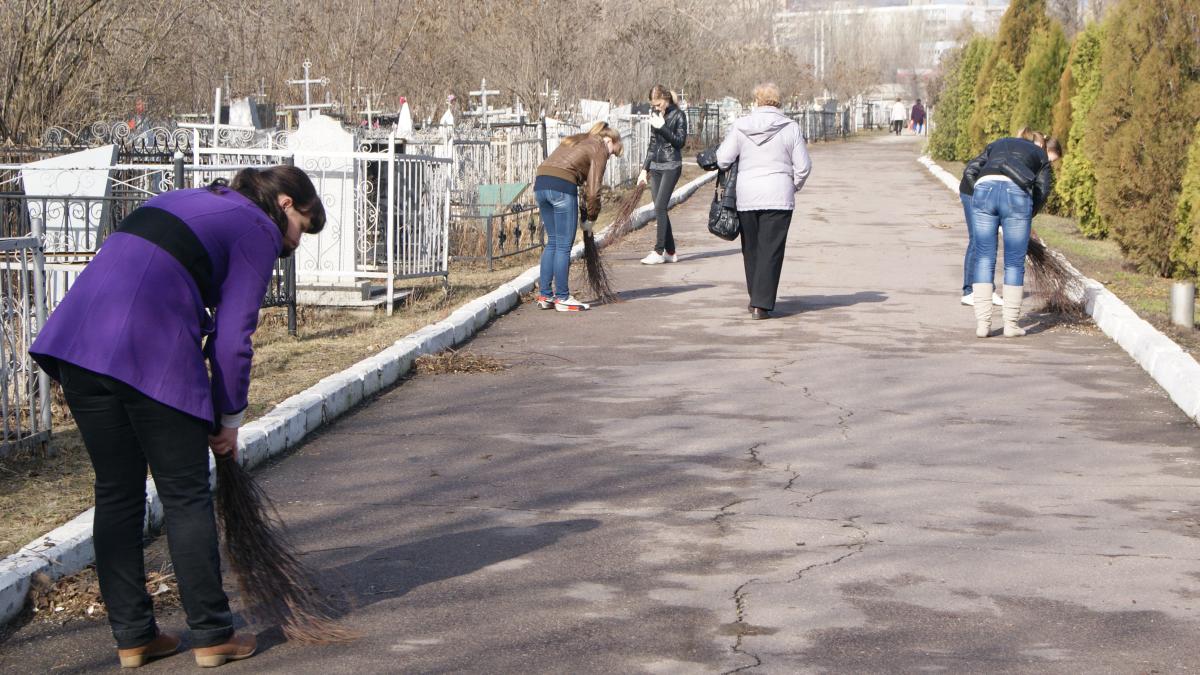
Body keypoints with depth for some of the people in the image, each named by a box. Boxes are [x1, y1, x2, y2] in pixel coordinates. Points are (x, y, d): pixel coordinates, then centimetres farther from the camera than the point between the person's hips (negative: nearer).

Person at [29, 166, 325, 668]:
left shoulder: (183, 202, 30)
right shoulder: (259, 230, 6)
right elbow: (232, 336, 0)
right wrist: (230, 419, 11)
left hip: (75, 339, 7)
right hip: (151, 353, -7)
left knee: (116, 494, 14)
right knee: (185, 497, 5)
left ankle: (132, 636, 20)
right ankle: (212, 635, 13)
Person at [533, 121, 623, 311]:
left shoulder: (574, 140, 29)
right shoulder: (599, 149, 5)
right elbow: (593, 189, -1)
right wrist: (591, 218, 12)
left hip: (540, 183, 8)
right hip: (562, 186, -8)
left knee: (552, 242, 16)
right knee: (564, 245, 0)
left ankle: (544, 295, 17)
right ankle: (562, 298, 5)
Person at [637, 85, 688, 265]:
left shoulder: (678, 115, -5)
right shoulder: (656, 115, 13)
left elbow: (680, 141, -11)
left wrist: (662, 127, -17)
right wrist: (644, 169, 17)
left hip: (671, 166, -7)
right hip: (655, 167, 7)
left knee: (660, 207, -14)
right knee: (660, 210, 3)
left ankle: (659, 252, -13)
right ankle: (670, 252, 8)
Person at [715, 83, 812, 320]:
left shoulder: (740, 126, 0)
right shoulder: (791, 128, -2)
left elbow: (723, 159, -3)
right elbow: (803, 166, -2)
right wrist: (794, 187, 16)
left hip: (746, 196, 2)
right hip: (778, 197, -2)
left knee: (751, 249, 15)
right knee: (771, 251, -1)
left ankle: (755, 299, 22)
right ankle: (761, 305, -8)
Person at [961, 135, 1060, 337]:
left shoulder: (996, 145, 35)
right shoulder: (1041, 157, 27)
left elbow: (969, 171, 21)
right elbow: (1042, 190, 12)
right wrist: (1028, 216, 23)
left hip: (984, 189, 2)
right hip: (1017, 193, -2)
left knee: (984, 260, 10)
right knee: (1014, 263, 10)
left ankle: (983, 323, 7)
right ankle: (1010, 324, 12)